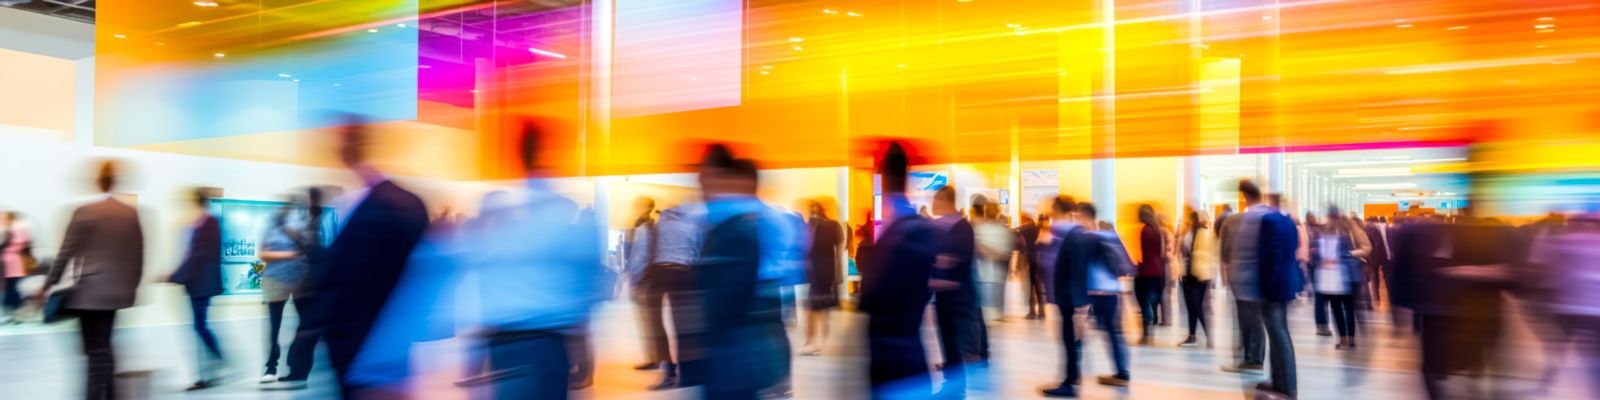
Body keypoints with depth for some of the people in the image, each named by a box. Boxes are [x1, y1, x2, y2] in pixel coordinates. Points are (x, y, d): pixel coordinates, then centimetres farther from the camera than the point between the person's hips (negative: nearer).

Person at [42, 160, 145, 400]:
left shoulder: (84, 212, -10)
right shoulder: (131, 213, 3)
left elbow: (66, 253, -7)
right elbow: (138, 255, 6)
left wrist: (48, 286, 3)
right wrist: (132, 285, 16)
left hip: (89, 292, -4)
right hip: (116, 290, 5)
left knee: (96, 350, -1)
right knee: (103, 346, 16)